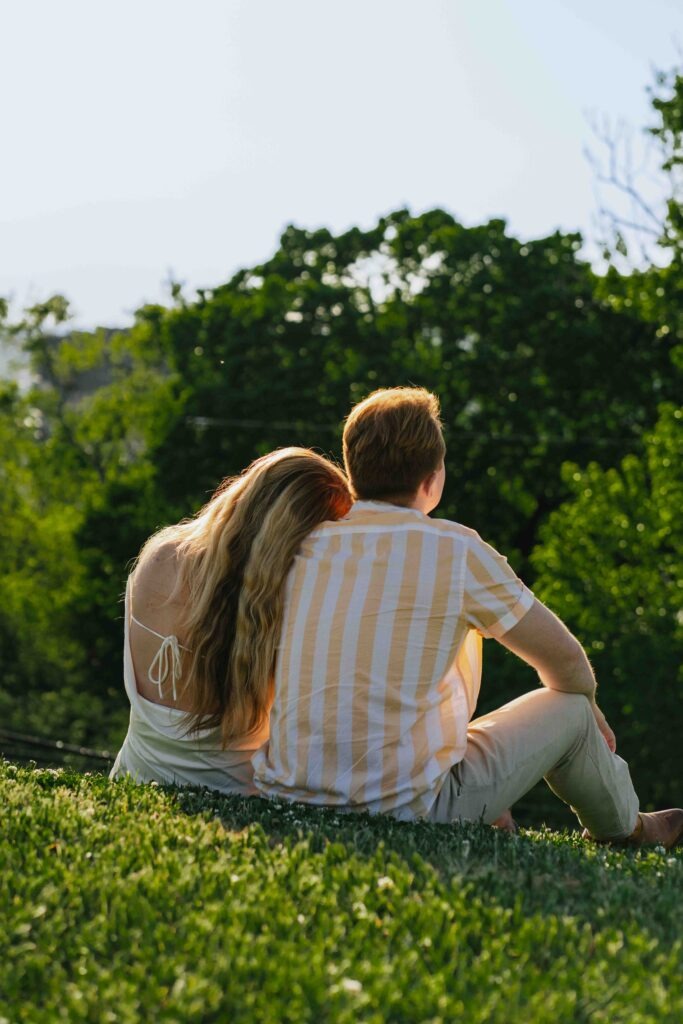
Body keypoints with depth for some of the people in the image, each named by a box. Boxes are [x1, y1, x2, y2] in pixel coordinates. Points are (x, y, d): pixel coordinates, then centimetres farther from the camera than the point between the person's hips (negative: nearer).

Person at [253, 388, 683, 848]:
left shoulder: (304, 542, 4)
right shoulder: (456, 550, -8)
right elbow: (565, 660, 4)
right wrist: (587, 708, 27)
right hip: (405, 807, -5)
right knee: (569, 709, 15)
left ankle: (491, 826, 45)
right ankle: (630, 829, 43)